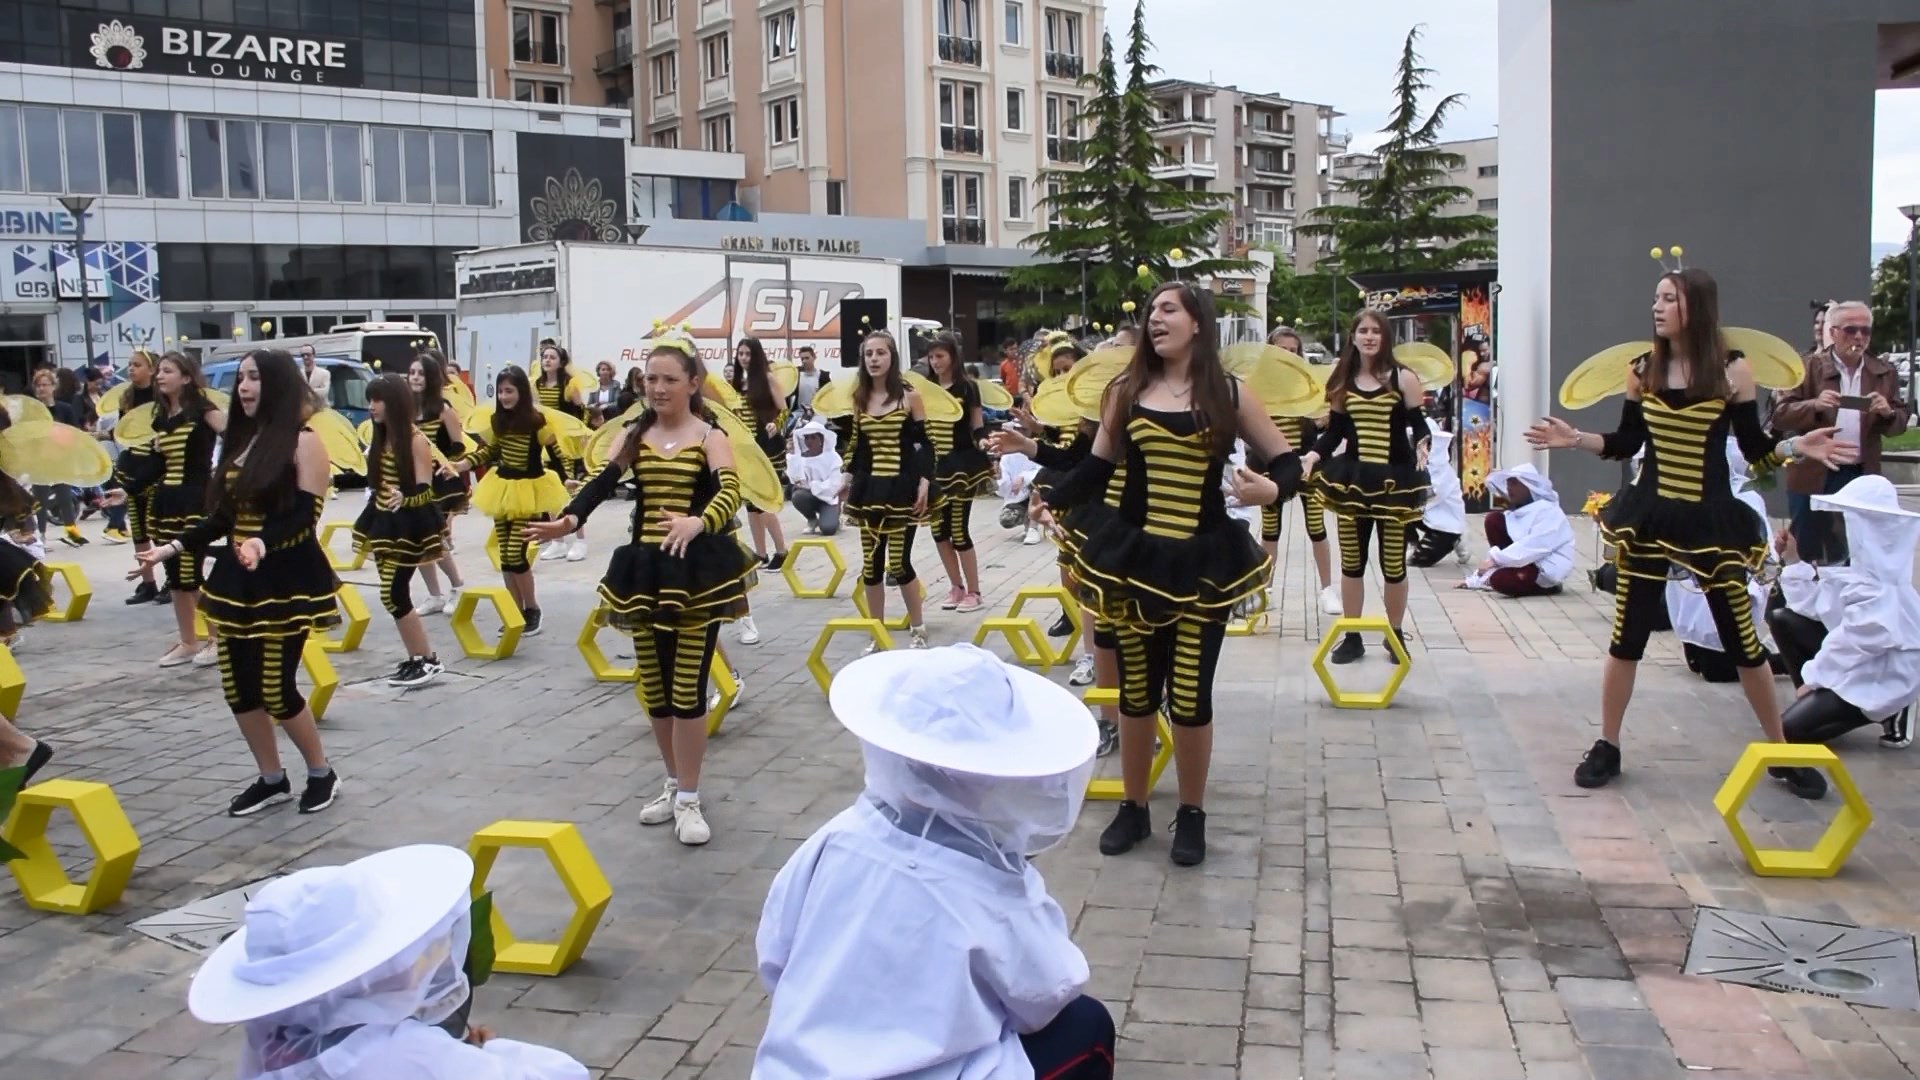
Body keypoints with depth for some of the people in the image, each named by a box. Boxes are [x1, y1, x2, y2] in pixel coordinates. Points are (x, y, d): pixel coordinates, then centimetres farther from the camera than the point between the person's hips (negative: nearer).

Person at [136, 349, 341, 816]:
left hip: (286, 580, -7)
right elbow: (223, 514, 15)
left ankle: (321, 774, 15)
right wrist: (175, 547, 6)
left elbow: (306, 517, -17)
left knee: (276, 688, -5)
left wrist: (264, 544, -34)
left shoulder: (304, 442, -9)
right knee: (239, 687, 8)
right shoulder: (240, 439, 12)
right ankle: (272, 779, 24)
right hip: (237, 577, 7)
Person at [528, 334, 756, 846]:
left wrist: (698, 522, -43)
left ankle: (688, 800, 8)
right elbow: (603, 483, -9)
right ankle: (675, 784, 29)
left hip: (697, 568, -4)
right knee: (654, 686, 11)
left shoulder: (710, 437, -4)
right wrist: (569, 519, -30)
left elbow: (730, 493, -21)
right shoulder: (633, 435, 6)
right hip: (644, 567, 4)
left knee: (687, 686, -4)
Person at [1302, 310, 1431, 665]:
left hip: (1394, 478, -3)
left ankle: (1396, 634, 21)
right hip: (1353, 478, 3)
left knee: (1394, 561, 3)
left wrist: (1422, 446, -24)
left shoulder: (1403, 379, -3)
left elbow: (1419, 426, -3)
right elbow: (1334, 431, 8)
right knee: (1351, 561, 7)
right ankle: (1351, 637, 18)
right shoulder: (1342, 382, 7)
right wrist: (1313, 454, -9)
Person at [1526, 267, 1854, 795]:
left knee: (1741, 638, 5)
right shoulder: (1643, 370, 2)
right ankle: (1607, 747, 16)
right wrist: (1575, 439, -5)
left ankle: (1783, 752, 21)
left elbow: (1755, 449, 0)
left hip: (1712, 518, -2)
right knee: (1627, 635, 3)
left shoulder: (1732, 370, -5)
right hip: (1649, 516, 2)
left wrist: (1797, 447, -17)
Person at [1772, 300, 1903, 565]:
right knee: (1805, 556, 5)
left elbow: (1899, 423, 10)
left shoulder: (1884, 373, 9)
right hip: (1812, 477, -2)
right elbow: (1780, 415, -7)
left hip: (1860, 478, 2)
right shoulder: (1808, 368, -1)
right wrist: (1815, 405, -23)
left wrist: (1888, 413, -12)